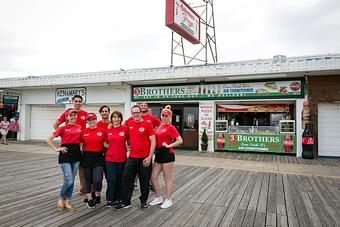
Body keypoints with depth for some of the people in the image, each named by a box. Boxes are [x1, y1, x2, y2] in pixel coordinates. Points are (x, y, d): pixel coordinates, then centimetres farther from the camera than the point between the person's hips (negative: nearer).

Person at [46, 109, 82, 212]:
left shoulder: (79, 128, 8)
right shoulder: (63, 128, -1)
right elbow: (48, 139, 0)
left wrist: (81, 149, 5)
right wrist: (56, 149, -5)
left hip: (76, 155, 4)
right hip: (65, 155, -4)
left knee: (71, 181, 9)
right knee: (69, 181, -9)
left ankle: (67, 202, 23)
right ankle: (61, 198, 17)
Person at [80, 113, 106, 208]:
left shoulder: (102, 131, 0)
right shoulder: (83, 132, 1)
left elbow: (105, 144, 7)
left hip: (98, 158, -1)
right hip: (86, 158, 1)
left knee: (97, 180, -7)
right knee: (87, 179, 9)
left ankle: (98, 196, 22)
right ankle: (89, 199, 26)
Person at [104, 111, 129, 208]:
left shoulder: (125, 129, -3)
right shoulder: (108, 130, 4)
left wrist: (127, 151, 1)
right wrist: (108, 146, 2)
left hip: (122, 158, 0)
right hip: (110, 158, 1)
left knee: (119, 180, 9)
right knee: (111, 180, -2)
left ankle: (118, 199, 24)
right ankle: (109, 200, 15)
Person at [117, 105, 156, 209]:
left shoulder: (147, 124, -8)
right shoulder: (129, 124, 6)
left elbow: (153, 141, -10)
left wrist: (149, 157, -14)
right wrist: (129, 150, 11)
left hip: (144, 158, -4)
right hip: (132, 157, 5)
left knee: (144, 181, 8)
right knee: (126, 179, 5)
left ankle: (143, 201, 26)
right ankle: (126, 202, 18)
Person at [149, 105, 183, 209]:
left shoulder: (170, 127, -9)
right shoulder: (159, 126, 13)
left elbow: (180, 140, -17)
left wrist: (168, 145, -15)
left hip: (167, 154, -8)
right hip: (158, 154, 8)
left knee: (167, 178, 6)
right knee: (153, 177, 10)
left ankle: (168, 200, 21)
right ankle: (158, 198, 27)